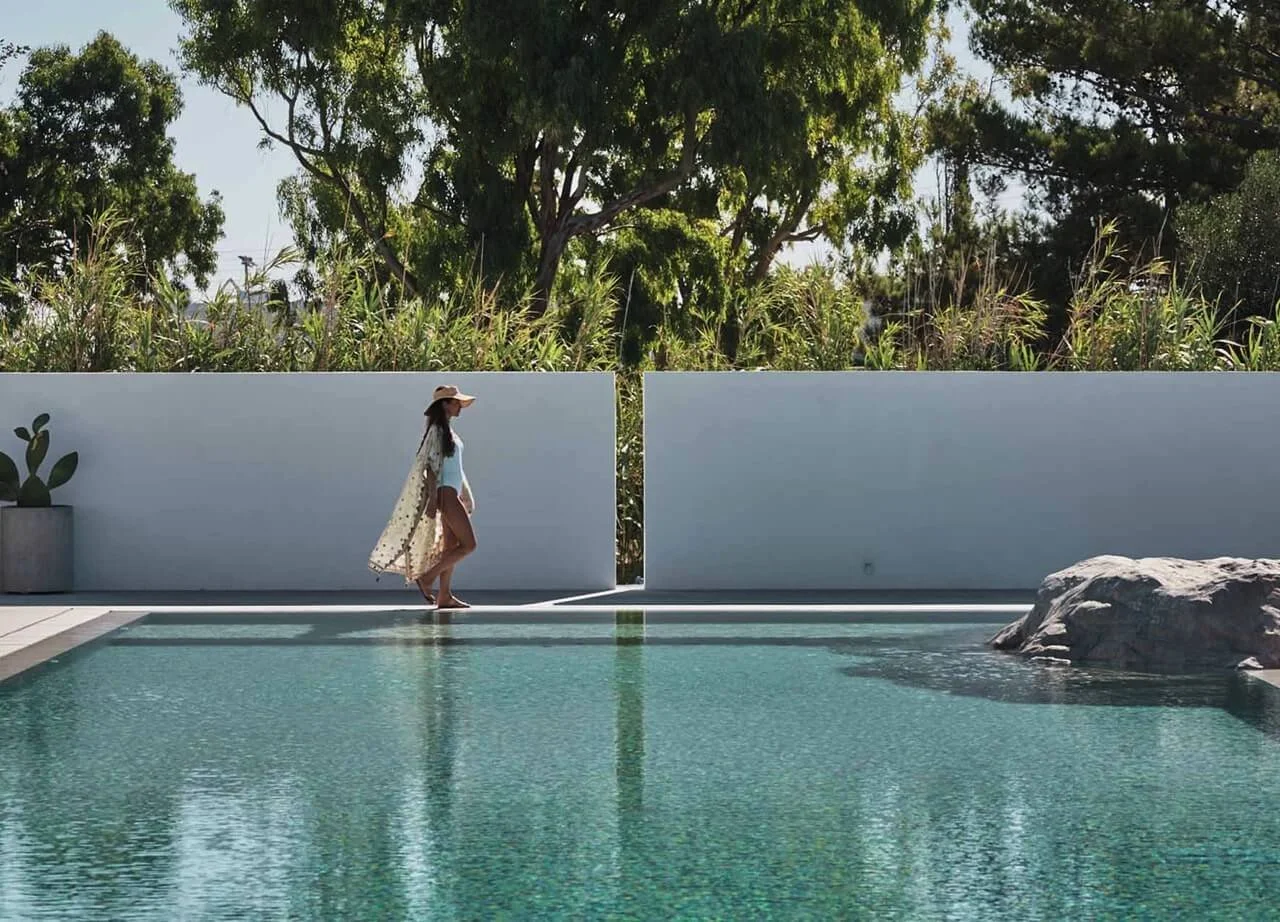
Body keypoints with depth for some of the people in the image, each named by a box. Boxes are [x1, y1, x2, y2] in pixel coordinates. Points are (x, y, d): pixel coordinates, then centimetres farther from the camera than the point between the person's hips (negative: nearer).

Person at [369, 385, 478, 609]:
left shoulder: (447, 430, 16)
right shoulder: (437, 430, -11)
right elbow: (431, 466, -17)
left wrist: (465, 496, 22)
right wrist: (432, 499, -21)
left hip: (451, 493, 9)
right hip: (445, 493, -9)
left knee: (450, 546, 8)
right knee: (468, 544, -10)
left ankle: (445, 596, 9)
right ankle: (427, 578, -6)